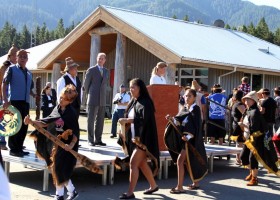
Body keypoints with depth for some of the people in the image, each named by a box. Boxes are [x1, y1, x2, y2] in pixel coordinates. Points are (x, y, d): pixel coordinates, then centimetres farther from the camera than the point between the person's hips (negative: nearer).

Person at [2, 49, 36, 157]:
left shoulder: (29, 73, 17)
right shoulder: (12, 69, 0)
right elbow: (4, 85, -6)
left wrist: (34, 95, 4)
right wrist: (5, 100, -15)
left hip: (25, 102, 6)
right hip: (15, 101, -6)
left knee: (24, 126, 8)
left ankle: (19, 148, 18)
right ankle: (13, 149, 3)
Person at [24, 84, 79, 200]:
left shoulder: (72, 113, -15)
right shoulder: (57, 109, 5)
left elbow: (76, 132, -16)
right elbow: (45, 123, 6)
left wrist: (71, 145, -27)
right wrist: (31, 122, -6)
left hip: (68, 145, -7)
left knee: (60, 169, -6)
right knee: (57, 169, 10)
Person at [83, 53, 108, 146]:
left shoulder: (106, 71, 13)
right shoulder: (91, 70, -2)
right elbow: (86, 84, 3)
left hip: (102, 100, 5)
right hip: (93, 100, -5)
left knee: (100, 121, 6)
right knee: (91, 120, -1)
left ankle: (98, 140, 12)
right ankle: (90, 140, 2)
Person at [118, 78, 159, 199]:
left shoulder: (145, 102, -13)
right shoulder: (133, 102, 11)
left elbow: (144, 119, -26)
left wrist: (126, 120, -28)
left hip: (143, 138, -9)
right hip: (135, 137, 9)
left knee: (133, 163, -11)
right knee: (141, 164, 14)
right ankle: (153, 186, 29)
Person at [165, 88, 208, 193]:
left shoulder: (196, 109, -9)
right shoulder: (184, 109, 12)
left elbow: (197, 126, -16)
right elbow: (179, 122, 5)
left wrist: (188, 136, -27)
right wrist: (172, 119, -16)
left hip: (190, 139, -8)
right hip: (183, 138, 8)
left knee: (180, 160, -13)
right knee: (187, 161, 14)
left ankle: (179, 187, -10)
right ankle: (195, 183, 27)